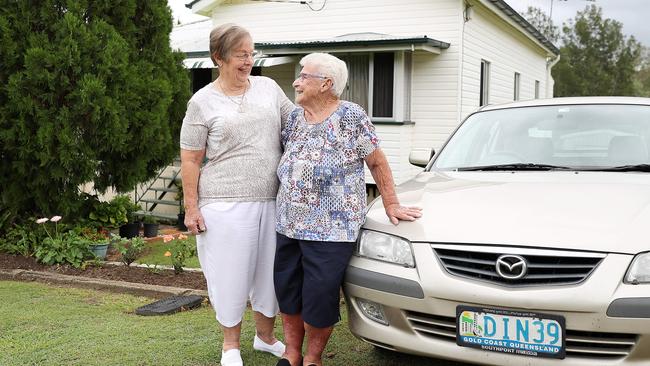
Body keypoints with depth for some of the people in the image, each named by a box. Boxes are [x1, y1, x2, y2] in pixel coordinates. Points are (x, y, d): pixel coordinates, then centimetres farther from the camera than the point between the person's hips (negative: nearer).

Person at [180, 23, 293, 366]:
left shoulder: (268, 87, 8)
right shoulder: (202, 102, -3)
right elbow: (190, 160, -2)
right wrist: (191, 207, -6)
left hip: (273, 200, 4)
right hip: (226, 204, -4)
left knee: (270, 271, 12)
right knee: (230, 274, 5)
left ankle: (265, 336, 33)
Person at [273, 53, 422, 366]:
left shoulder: (351, 117, -8)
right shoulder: (295, 117, 10)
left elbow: (377, 163, -2)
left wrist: (391, 204, -3)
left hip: (331, 230, -6)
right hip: (289, 225, 6)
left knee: (319, 297, -2)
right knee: (286, 290, 11)